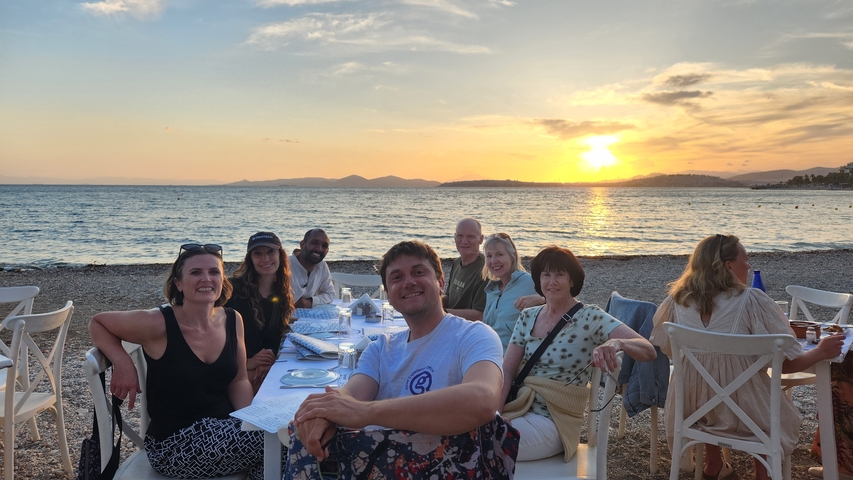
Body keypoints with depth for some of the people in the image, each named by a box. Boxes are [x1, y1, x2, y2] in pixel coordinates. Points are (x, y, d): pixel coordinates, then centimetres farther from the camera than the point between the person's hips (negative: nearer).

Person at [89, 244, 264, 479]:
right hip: (173, 443, -5)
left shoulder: (233, 320, -1)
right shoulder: (158, 324, -16)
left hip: (223, 429, 5)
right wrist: (122, 362, -19)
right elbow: (97, 323, -1)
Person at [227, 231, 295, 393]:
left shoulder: (282, 295, 7)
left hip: (266, 367, 5)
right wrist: (246, 362, -23)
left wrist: (267, 363, -14)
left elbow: (277, 337, 5)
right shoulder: (234, 289, -9)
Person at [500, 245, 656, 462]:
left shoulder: (590, 317, -9)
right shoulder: (527, 317, 6)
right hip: (519, 408, 5)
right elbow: (507, 370, 2)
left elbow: (648, 350, -18)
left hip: (553, 421, -5)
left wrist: (616, 343, -40)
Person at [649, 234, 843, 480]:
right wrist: (821, 352, 0)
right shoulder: (751, 300, -20)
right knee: (784, 412, 32)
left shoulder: (677, 300, -8)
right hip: (742, 412, -3)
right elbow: (786, 363, -15)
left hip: (691, 409, 3)